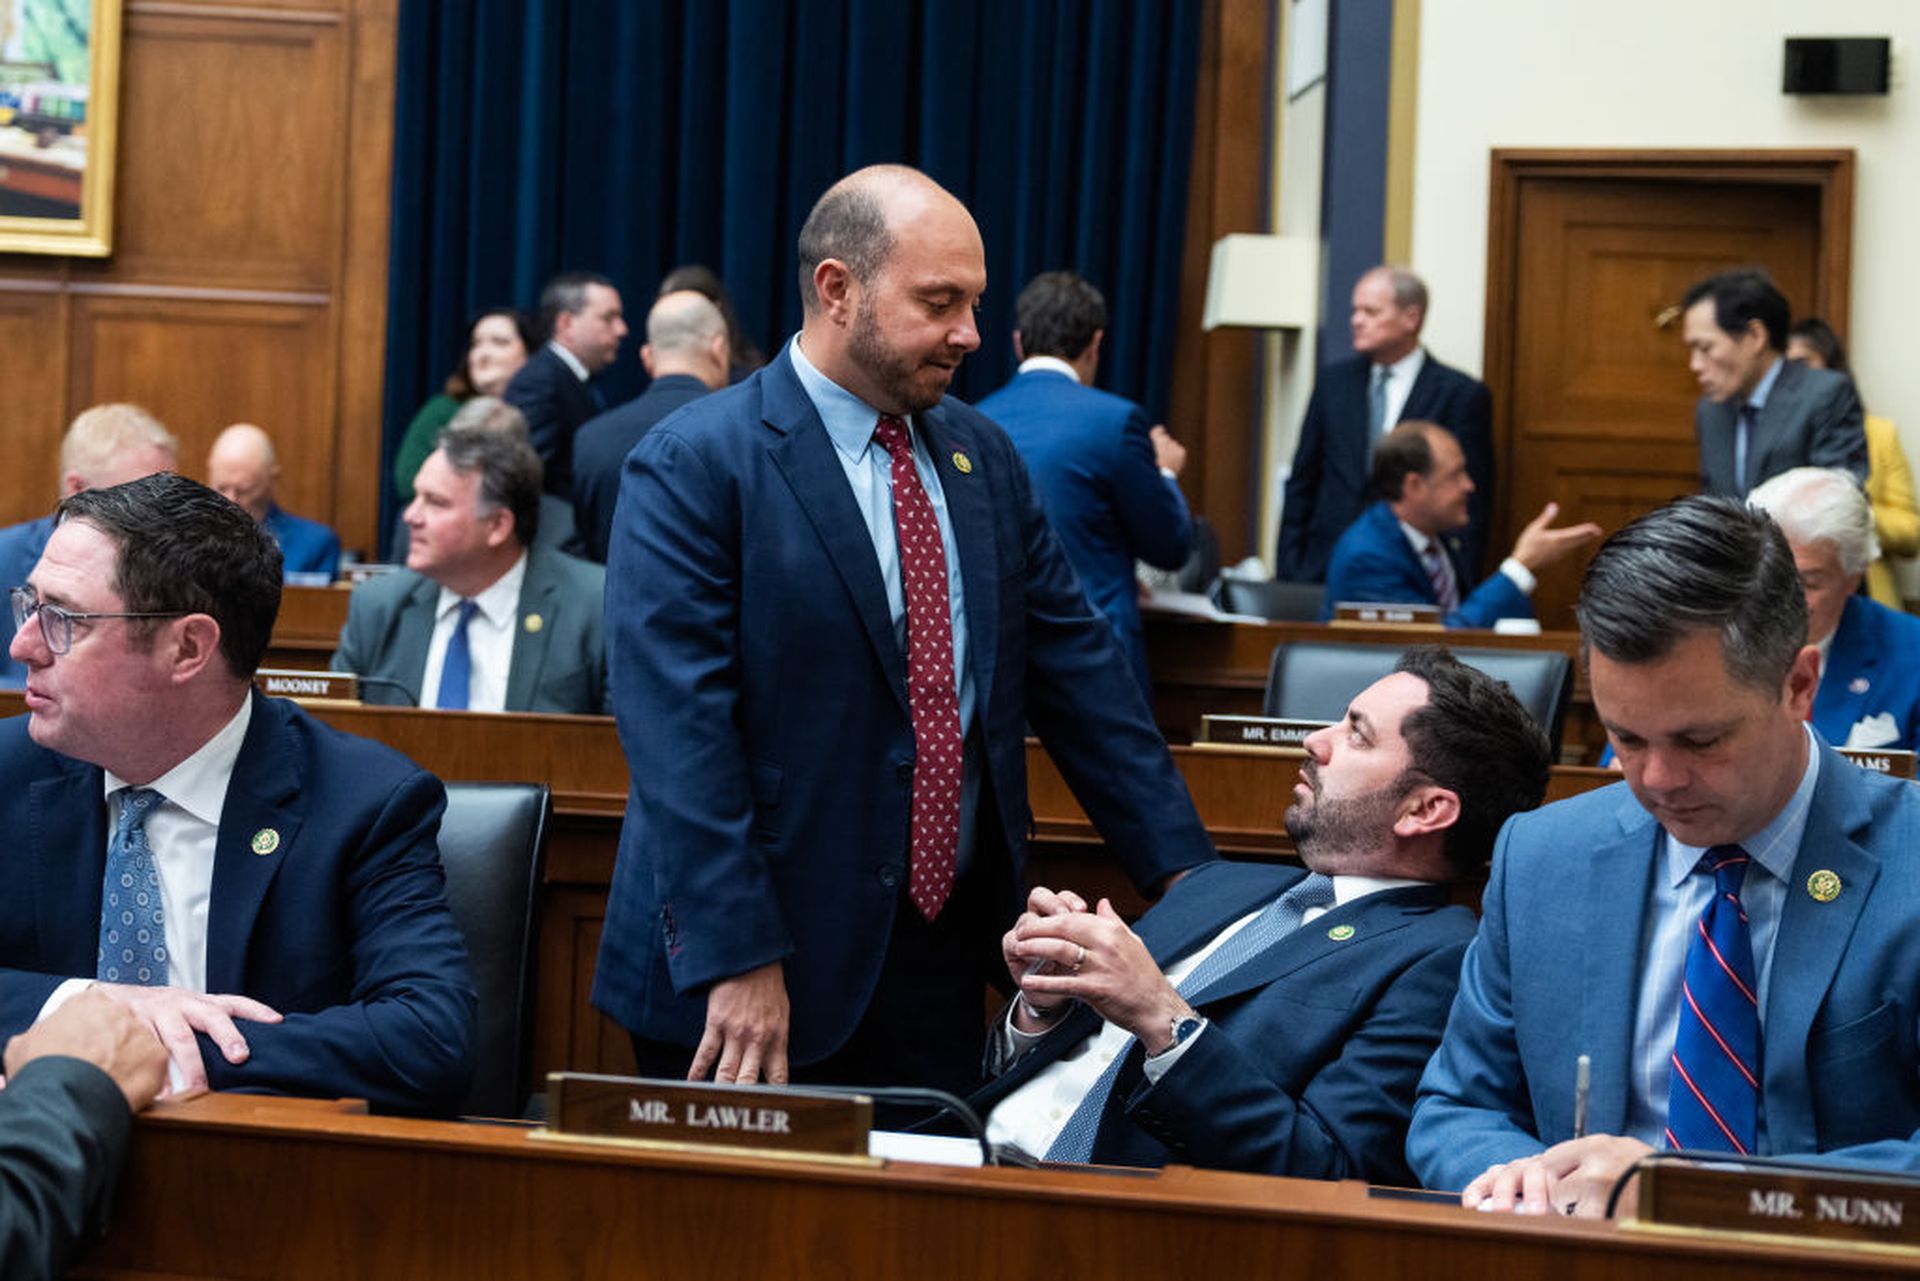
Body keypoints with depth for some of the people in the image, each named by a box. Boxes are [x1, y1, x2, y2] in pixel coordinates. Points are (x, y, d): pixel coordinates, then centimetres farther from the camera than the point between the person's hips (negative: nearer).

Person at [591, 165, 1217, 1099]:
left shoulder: (982, 455, 11)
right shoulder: (692, 468, -10)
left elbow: (1076, 665, 12)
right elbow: (681, 732, -17)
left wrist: (1183, 872, 5)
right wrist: (737, 963, -23)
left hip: (945, 955, 6)